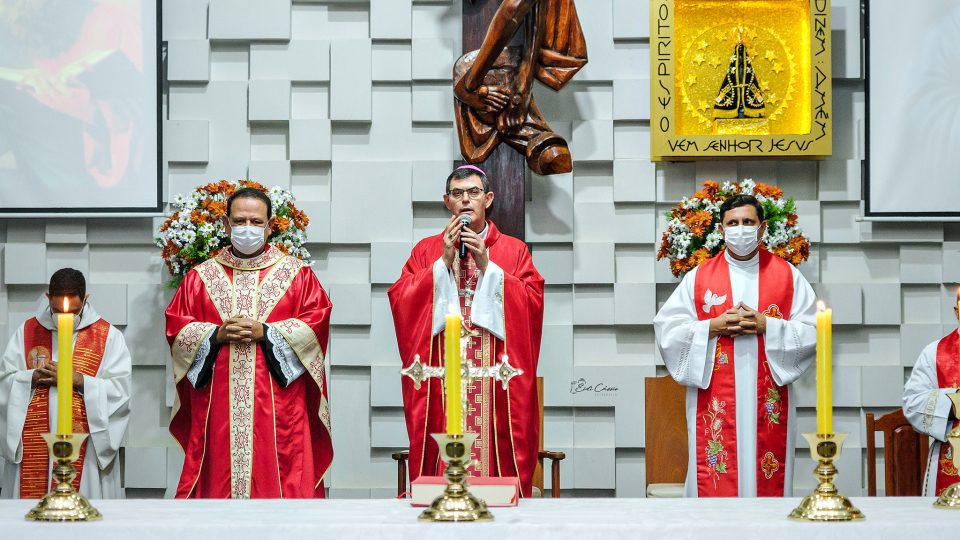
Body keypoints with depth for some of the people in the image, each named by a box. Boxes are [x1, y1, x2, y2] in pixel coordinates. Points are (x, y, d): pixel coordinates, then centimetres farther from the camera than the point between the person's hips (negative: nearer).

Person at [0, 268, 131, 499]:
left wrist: (78, 380, -14)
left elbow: (120, 390, -3)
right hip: (33, 446, 2)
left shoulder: (108, 336, 5)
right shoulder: (27, 332, 12)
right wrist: (33, 378, -12)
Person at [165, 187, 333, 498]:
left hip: (277, 404, -2)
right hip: (218, 403, 2)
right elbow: (176, 327, 8)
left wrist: (265, 332, -11)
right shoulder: (201, 276, 14)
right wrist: (216, 334, -10)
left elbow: (316, 321, -1)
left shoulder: (297, 273, 10)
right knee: (218, 476, -3)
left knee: (274, 474, -7)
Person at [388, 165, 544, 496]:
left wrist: (488, 266, -9)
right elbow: (400, 300, 1)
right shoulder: (426, 251, 13)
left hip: (494, 380, -1)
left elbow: (533, 302, -3)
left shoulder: (514, 251, 10)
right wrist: (444, 262, -6)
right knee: (445, 450, -4)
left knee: (494, 450, -6)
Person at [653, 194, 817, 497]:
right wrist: (713, 327, -11)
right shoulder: (698, 277, 7)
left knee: (767, 484, 0)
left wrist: (766, 326, -12)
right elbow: (667, 330, 1)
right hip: (714, 403, 0)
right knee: (714, 489, -4)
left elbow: (813, 332, 1)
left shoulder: (788, 276, 7)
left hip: (767, 404, 0)